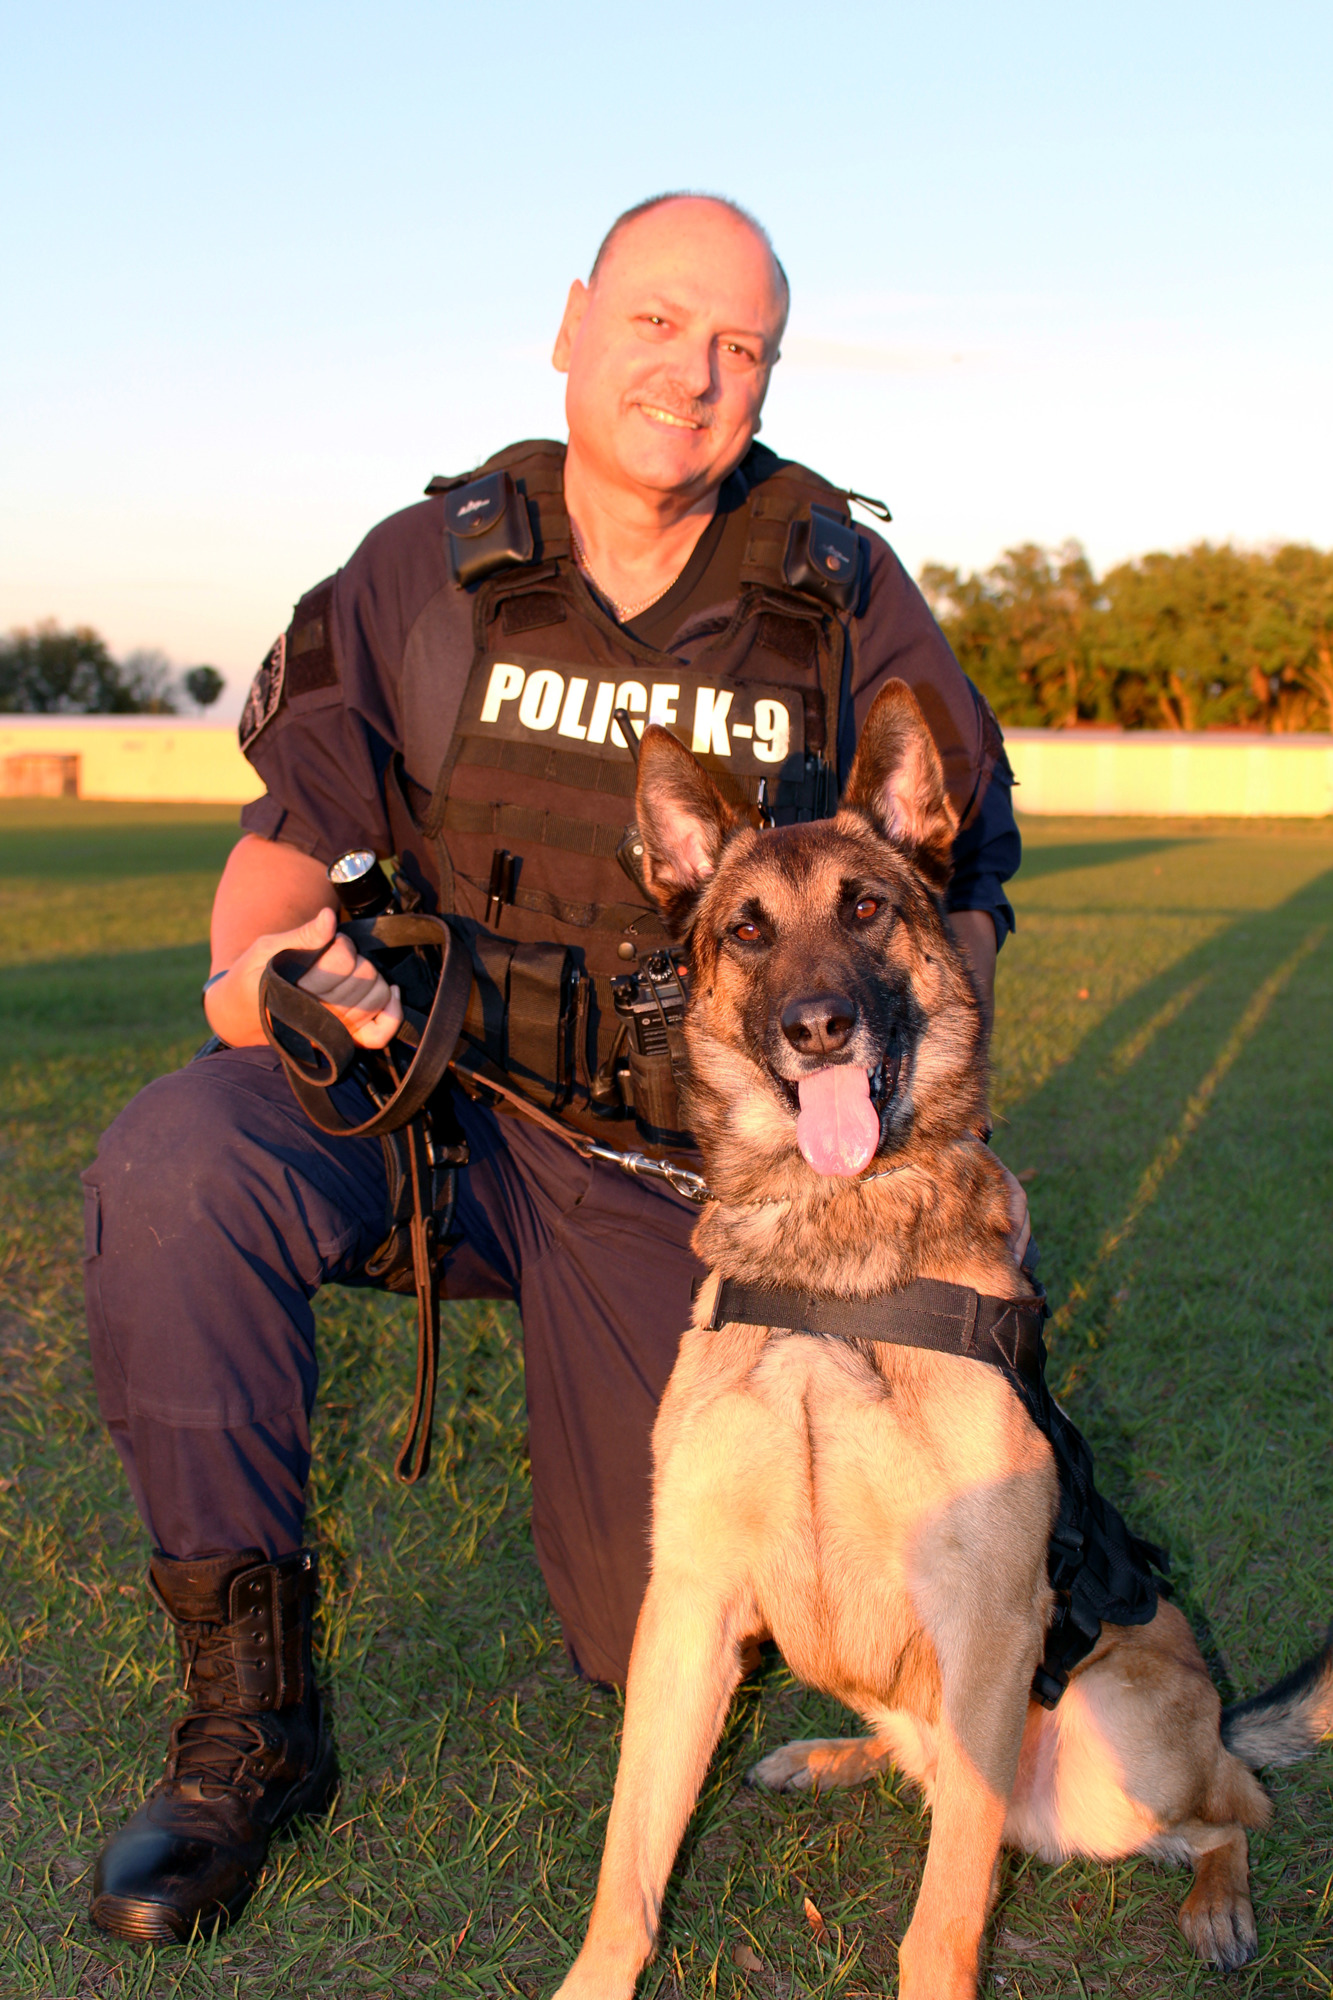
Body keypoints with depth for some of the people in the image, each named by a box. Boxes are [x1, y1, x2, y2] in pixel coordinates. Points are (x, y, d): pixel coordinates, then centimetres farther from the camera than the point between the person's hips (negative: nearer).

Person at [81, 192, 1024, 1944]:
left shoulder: (844, 596, -4)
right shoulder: (429, 568, -4)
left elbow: (971, 860, 5)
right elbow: (291, 827, -4)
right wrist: (256, 961, -26)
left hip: (678, 1176, 1)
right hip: (428, 1099, 0)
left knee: (661, 1646, 1)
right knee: (176, 1169, -34)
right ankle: (251, 1719, -16)